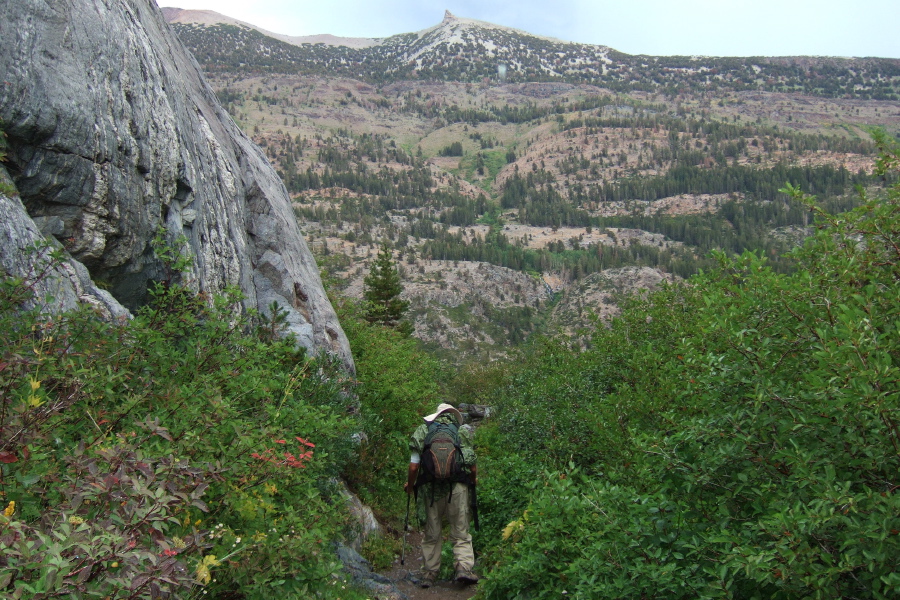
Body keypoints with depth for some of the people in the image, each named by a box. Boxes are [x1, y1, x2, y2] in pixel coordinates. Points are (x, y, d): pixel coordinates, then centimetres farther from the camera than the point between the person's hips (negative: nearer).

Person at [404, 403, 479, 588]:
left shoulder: (423, 432, 6)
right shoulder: (463, 432, 5)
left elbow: (413, 467, 1)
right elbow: (472, 467, 5)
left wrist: (409, 485, 19)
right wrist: (474, 480, 26)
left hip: (431, 489, 1)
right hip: (457, 488, -1)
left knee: (431, 534, 13)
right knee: (461, 533, 8)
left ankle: (429, 575, 16)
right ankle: (464, 568, -5)